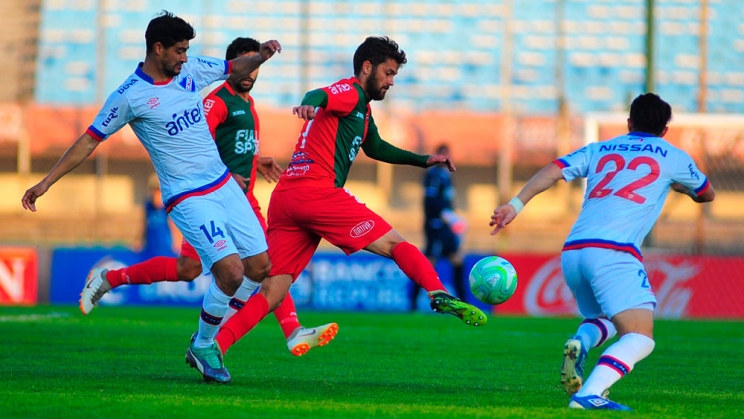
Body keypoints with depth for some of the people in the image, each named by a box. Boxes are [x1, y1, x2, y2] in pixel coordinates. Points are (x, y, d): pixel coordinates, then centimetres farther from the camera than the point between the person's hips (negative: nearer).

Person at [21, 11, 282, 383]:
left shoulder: (192, 69, 5)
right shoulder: (129, 96, -11)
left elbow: (235, 69, 21)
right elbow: (89, 140, -3)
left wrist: (261, 56, -1)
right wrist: (46, 182, -4)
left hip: (224, 184, 7)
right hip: (187, 198, -7)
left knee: (261, 268, 4)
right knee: (231, 270, -21)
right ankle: (203, 347, 2)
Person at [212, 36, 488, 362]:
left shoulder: (361, 108, 31)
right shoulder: (350, 92, 1)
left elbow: (375, 148, 46)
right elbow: (320, 96, -22)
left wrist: (424, 161, 43)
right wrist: (309, 103, -46)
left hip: (284, 199, 9)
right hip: (317, 191, -9)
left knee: (270, 294, 0)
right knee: (394, 244, -7)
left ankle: (212, 347, -12)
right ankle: (439, 295, -26)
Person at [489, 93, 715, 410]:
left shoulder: (599, 150, 22)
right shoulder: (673, 158, 16)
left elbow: (553, 170, 8)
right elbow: (707, 194, 33)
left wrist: (516, 204, 5)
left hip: (572, 251, 5)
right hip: (613, 253, -5)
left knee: (604, 320, 27)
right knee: (640, 338, -10)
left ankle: (580, 343, -9)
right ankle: (589, 394, -33)